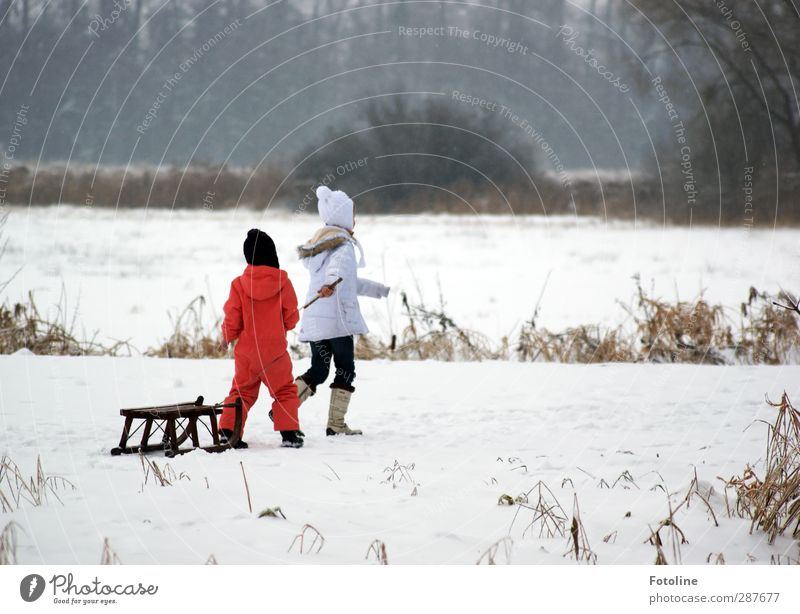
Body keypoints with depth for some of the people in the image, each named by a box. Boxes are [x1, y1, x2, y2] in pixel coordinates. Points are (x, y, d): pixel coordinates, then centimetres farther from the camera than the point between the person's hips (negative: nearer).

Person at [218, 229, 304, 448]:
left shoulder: (239, 284, -9)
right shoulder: (283, 283, -10)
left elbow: (232, 320, -5)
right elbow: (291, 319, -1)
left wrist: (226, 338, 14)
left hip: (246, 352, 1)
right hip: (275, 351, -1)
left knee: (241, 391, 14)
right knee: (285, 391, 10)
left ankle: (228, 431, 7)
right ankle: (289, 433, 3)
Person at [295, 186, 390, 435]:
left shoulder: (319, 243, 20)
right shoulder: (344, 244, -8)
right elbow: (338, 266, -34)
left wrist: (382, 290, 37)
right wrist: (331, 283, -54)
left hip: (313, 320, 8)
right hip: (337, 319, -8)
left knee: (318, 370, 12)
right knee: (345, 370, 5)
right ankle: (336, 424, 4)